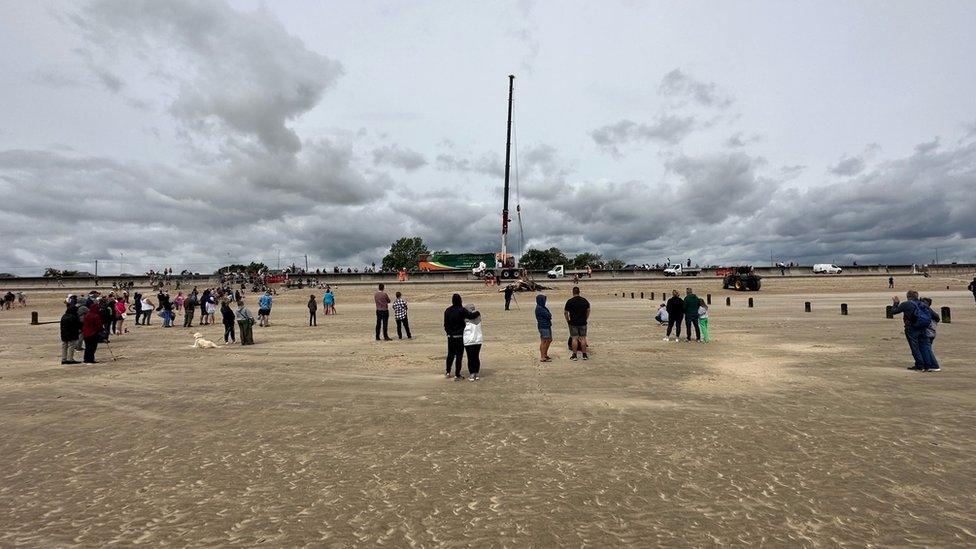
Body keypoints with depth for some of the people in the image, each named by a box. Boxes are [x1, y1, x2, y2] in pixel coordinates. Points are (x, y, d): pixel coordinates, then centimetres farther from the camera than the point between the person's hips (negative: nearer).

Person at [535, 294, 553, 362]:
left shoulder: (543, 307, 14)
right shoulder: (539, 308, -17)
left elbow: (549, 315, 13)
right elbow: (548, 315, -19)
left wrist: (548, 316, -7)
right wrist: (549, 315, 0)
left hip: (547, 326, 10)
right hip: (543, 326, -10)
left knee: (549, 340, 17)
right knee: (543, 341, -5)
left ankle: (545, 355, 28)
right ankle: (542, 357, 1)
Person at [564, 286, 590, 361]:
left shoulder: (569, 301, -7)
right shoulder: (584, 300, 3)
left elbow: (565, 313, -4)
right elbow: (588, 311, 11)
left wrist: (568, 321, 8)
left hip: (573, 323, -2)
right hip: (583, 323, 2)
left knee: (574, 338, 1)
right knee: (583, 338, 7)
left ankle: (574, 355, 3)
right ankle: (584, 355, 9)